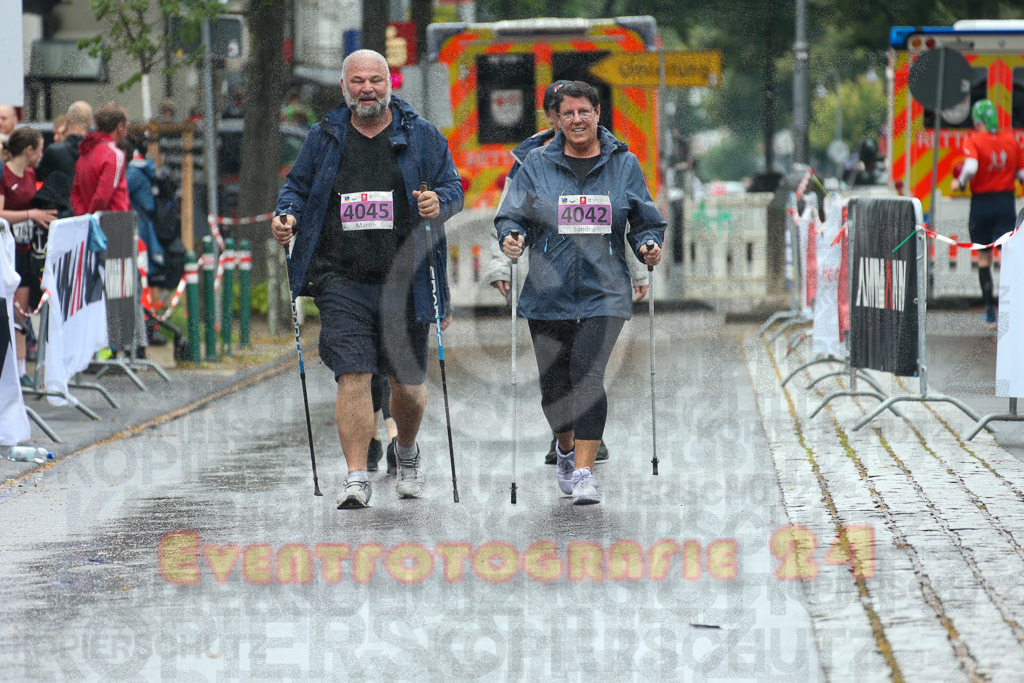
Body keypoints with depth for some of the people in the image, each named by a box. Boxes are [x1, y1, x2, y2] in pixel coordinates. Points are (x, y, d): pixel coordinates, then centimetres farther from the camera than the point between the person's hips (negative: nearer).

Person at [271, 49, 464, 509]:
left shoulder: (421, 136, 6)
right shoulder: (324, 138, 9)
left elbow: (453, 188, 8)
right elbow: (297, 186, 17)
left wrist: (439, 204, -15)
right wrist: (287, 215, -4)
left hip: (404, 281, 0)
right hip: (342, 281, 0)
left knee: (407, 383, 9)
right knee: (352, 377, -11)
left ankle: (407, 452, 38)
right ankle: (357, 477, -9)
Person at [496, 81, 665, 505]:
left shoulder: (624, 165, 7)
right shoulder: (537, 165, 7)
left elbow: (645, 222, 12)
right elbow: (513, 214, 5)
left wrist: (648, 246, -8)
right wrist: (511, 238, -17)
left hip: (604, 293, -1)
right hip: (549, 293, 1)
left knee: (587, 375, -17)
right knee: (554, 383, 7)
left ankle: (584, 471, -14)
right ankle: (566, 449, 38)